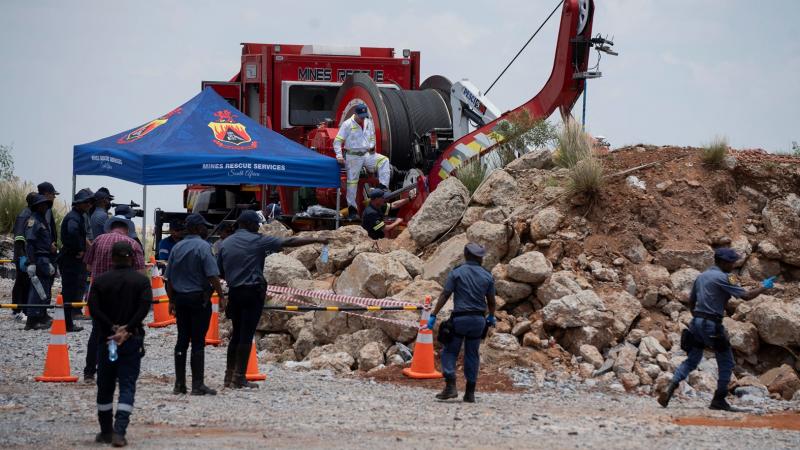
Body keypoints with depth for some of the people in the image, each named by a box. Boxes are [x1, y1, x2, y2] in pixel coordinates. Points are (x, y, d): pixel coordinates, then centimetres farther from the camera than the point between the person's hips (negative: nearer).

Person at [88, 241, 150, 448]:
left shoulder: (100, 281, 1)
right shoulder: (141, 281, -1)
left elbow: (94, 309, -9)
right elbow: (144, 307, -14)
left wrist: (112, 329, -9)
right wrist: (127, 330, -14)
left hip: (107, 338, 1)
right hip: (133, 339, -1)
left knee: (105, 386, 14)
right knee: (127, 386, -1)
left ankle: (106, 432, 21)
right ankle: (119, 432, -16)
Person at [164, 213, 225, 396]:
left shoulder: (177, 248, 9)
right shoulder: (203, 247, -10)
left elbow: (169, 278, 12)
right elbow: (212, 275, -17)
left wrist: (172, 300, 18)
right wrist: (221, 296, -10)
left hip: (180, 297, 6)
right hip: (199, 298, -6)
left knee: (182, 340, 10)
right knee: (198, 342, -5)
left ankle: (179, 384, 10)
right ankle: (197, 385, -6)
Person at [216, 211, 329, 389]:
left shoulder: (225, 244, 8)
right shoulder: (257, 241, -7)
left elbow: (219, 271, 10)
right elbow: (289, 243, -8)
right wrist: (316, 240, -5)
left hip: (234, 292, 6)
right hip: (252, 292, -6)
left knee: (236, 334, 14)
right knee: (246, 335, -3)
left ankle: (229, 376, 15)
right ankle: (239, 378, -3)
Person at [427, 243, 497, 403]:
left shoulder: (456, 273, -4)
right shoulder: (487, 276, 5)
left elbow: (444, 296, -9)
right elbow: (491, 301, 10)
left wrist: (433, 315, -6)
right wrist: (491, 317, 29)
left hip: (460, 318, -3)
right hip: (478, 320, 3)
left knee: (450, 352, 4)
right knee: (472, 355, 10)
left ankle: (450, 386, -11)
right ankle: (470, 393, 10)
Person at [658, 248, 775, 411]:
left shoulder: (702, 276, 14)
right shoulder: (723, 278, -11)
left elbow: (691, 302, 21)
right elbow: (746, 296, -14)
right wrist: (763, 287, 0)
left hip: (696, 322, 8)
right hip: (712, 324, -8)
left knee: (692, 360, 11)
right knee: (726, 362, 5)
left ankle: (670, 388, -7)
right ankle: (719, 400, 5)